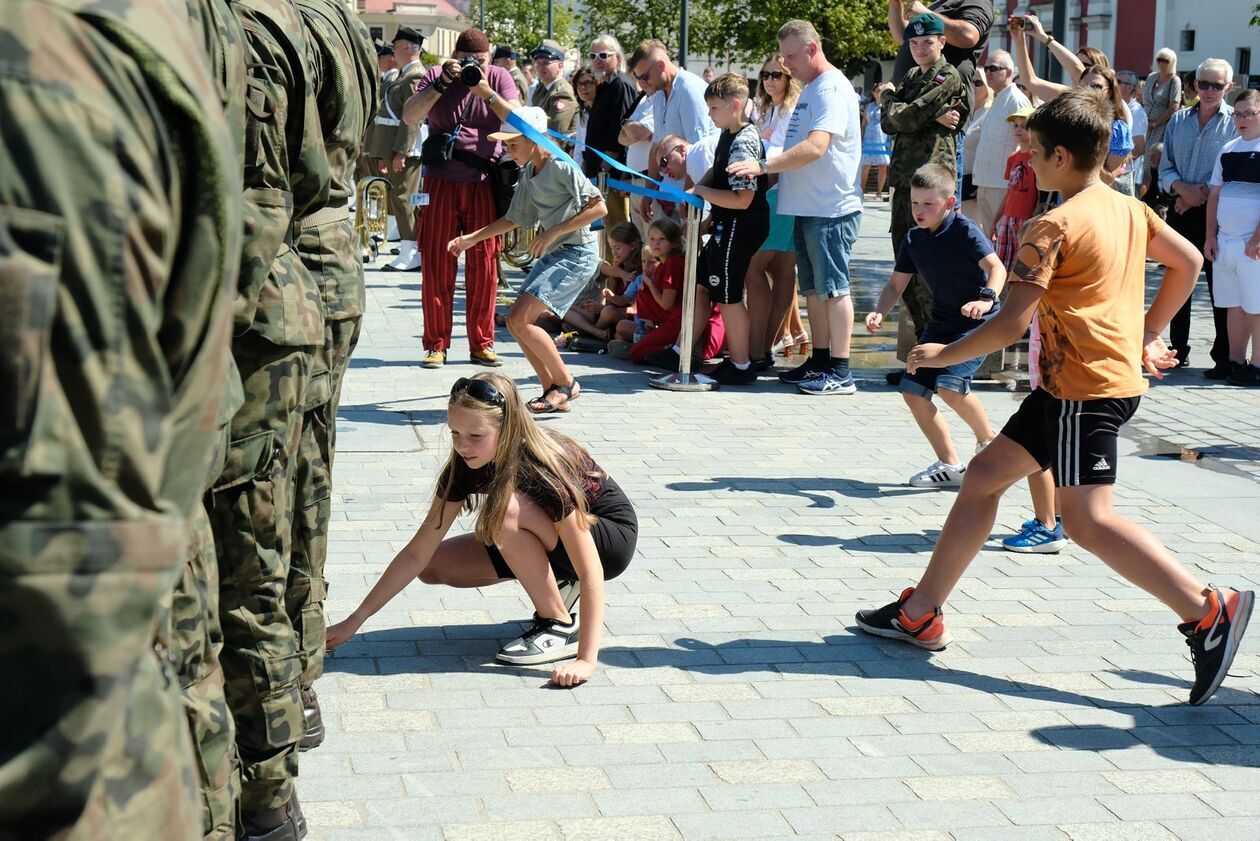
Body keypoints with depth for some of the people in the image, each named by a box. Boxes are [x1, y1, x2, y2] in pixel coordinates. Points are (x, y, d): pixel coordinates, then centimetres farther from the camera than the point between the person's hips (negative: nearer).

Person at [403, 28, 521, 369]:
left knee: (484, 264, 1)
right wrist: (442, 83, -17)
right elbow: (409, 116, -9)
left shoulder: (499, 78, 6)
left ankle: (481, 344, 10)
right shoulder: (435, 76, 4)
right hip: (441, 181, 0)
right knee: (436, 262, 0)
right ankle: (436, 344, 7)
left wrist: (486, 92, -18)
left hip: (483, 183, 0)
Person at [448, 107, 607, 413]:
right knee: (517, 322, 3)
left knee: (519, 320, -16)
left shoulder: (561, 167, -14)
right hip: (551, 253, 9)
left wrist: (552, 232, -20)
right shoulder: (528, 173, 12)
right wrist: (472, 238, 16)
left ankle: (566, 383, -3)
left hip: (576, 253, -9)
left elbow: (598, 207, -20)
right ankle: (553, 390, 10)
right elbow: (514, 218, 22)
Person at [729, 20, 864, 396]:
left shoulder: (832, 89, -15)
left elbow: (815, 147, -27)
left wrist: (763, 166, -32)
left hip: (831, 209, -10)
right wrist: (770, 171, 18)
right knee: (813, 289, 14)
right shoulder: (810, 90, 17)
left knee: (833, 288, -6)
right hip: (808, 207, 10)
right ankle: (819, 362, 23)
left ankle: (840, 373, -2)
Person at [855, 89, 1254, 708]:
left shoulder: (1053, 227, -14)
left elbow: (1011, 324, -18)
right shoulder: (1130, 209, 11)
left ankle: (1208, 611, -11)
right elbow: (1188, 262, 21)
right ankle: (919, 614, 17)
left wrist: (941, 355, -5)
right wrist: (1149, 335, 23)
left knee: (1089, 521, -12)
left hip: (1085, 389, -10)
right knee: (984, 475, 12)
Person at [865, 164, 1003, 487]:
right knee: (912, 390, 1)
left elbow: (996, 268, -25)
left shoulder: (964, 230, -15)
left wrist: (987, 298, -44)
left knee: (950, 384, -26)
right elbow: (897, 283, 10)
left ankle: (988, 441, 1)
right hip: (940, 323, 8)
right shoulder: (914, 238, 4)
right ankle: (950, 465, 13)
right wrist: (879, 312, -8)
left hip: (978, 321, -8)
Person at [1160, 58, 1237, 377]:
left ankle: (1224, 357, 0)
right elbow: (1166, 167, 10)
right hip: (1180, 210, 5)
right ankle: (1179, 350, 21)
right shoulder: (1179, 120, 11)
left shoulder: (1236, 123, -3)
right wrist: (1183, 189, -9)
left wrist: (1203, 194, -13)